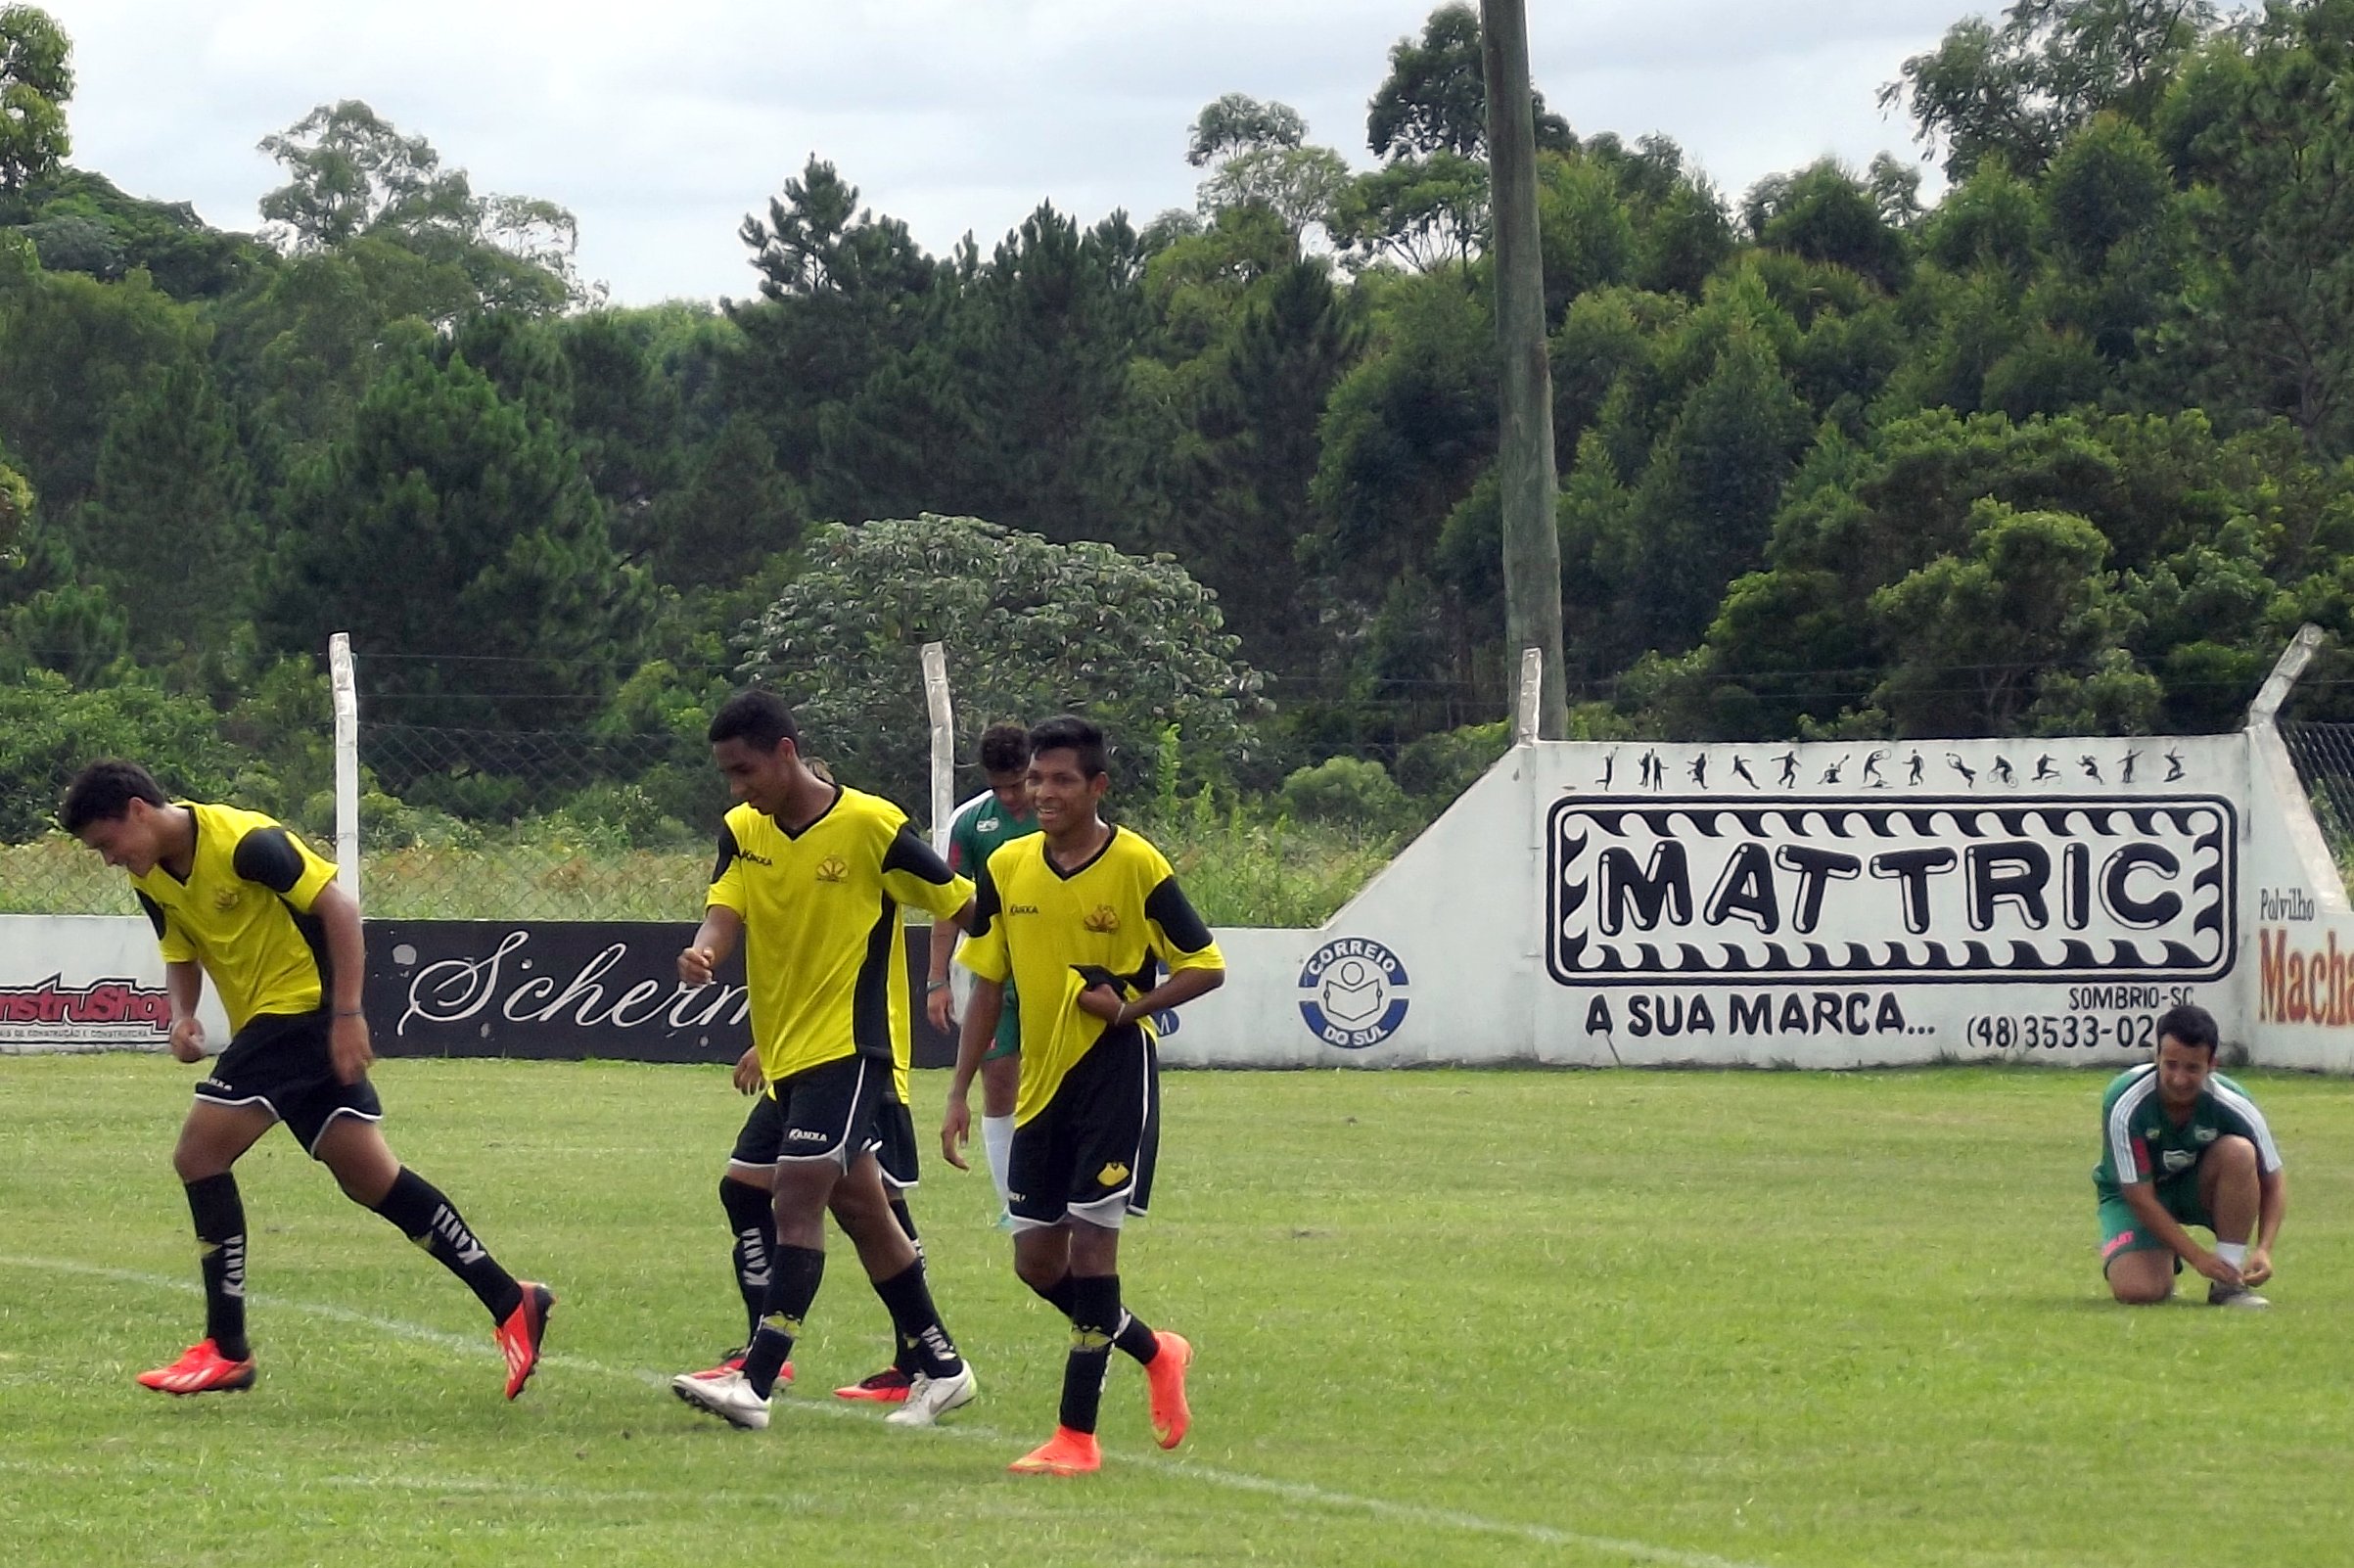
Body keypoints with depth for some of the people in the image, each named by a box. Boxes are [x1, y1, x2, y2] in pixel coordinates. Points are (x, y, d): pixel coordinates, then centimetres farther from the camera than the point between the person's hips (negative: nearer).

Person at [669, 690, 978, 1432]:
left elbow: (964, 906, -3)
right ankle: (941, 1367, 26)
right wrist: (702, 954, -31)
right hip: (787, 1050, 7)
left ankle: (755, 1382, -22)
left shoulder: (871, 826, -12)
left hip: (850, 1044, -7)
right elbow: (724, 913, -9)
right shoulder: (743, 832, 5)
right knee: (859, 1208, 14)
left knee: (797, 1198, -17)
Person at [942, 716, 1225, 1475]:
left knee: (1091, 1239, -11)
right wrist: (960, 1092, 6)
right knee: (1037, 1260, 6)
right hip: (1040, 1083, 6)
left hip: (1116, 1073, -6)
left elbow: (1206, 966, -5)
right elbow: (987, 985, 9)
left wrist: (1129, 1008, -20)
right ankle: (1155, 1354, 31)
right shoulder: (1006, 867, 3)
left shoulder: (1137, 865, -11)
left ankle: (1077, 1434, -5)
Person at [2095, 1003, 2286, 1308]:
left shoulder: (2235, 1107, -23)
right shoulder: (2126, 1107, -30)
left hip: (2200, 1188, 2)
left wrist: (2263, 1250, -28)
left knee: (2237, 1152, -31)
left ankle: (2229, 1283, -21)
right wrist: (2198, 1257, -31)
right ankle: (2164, 1262, 12)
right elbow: (2140, 1198, -27)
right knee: (2137, 1290, -28)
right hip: (2132, 1193, -2)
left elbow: (2272, 1185, -12)